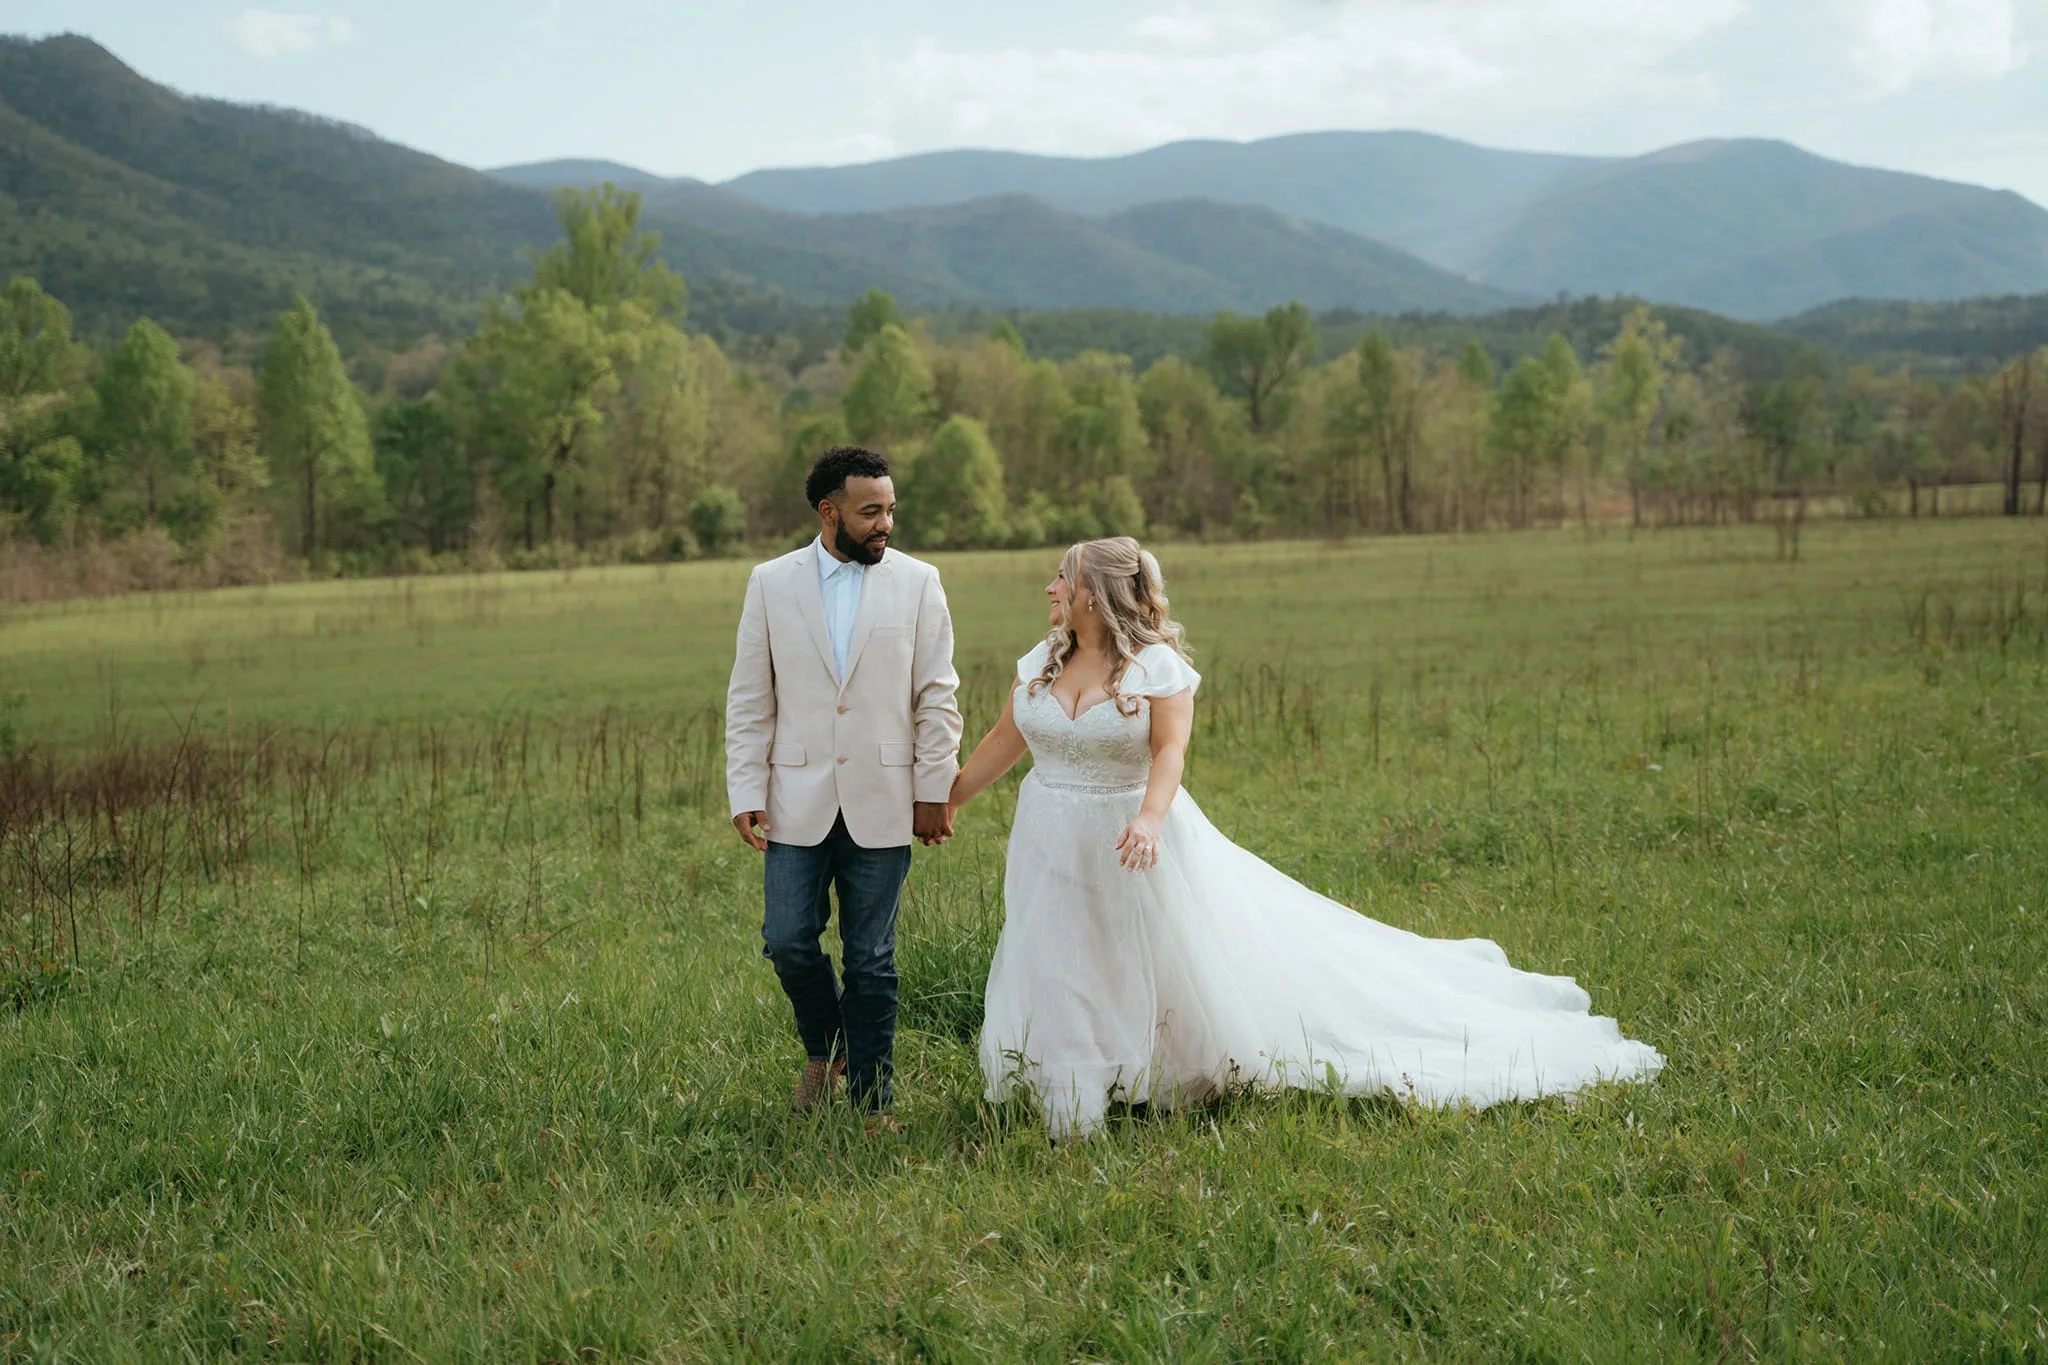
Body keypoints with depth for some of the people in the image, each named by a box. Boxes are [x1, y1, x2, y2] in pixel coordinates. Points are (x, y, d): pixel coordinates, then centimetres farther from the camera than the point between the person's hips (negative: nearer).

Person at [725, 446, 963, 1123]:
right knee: (787, 942, -1)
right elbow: (749, 700, 4)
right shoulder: (771, 583, 3)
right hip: (798, 800, 1)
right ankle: (822, 1047, 28)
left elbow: (937, 697, 2)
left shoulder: (917, 582, 1)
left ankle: (871, 1102, 15)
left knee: (871, 961, 4)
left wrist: (935, 790, -2)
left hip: (882, 804, -1)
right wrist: (745, 794, -1)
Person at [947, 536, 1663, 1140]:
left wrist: (1148, 818, -39)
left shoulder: (1157, 665, -14)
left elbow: (1170, 751, -22)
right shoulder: (1040, 663, 3)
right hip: (1054, 851, 6)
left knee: (1181, 967, 3)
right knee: (1060, 982, 11)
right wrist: (941, 801, 12)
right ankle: (1074, 1121, 26)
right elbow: (1004, 742, 11)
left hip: (1135, 846, -6)